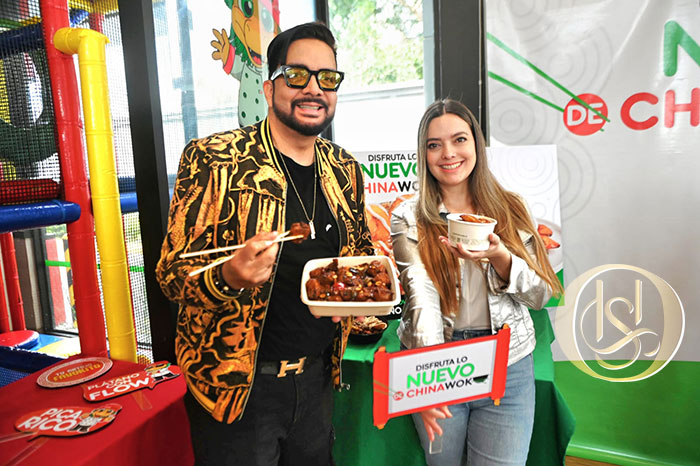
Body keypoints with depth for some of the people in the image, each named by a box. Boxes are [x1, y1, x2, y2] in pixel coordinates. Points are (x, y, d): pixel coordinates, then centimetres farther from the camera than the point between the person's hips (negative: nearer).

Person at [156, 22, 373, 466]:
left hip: (318, 376, 5)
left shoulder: (345, 170, 1)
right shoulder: (212, 159, -14)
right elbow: (172, 274, -13)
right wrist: (229, 277, -33)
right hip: (235, 383, -4)